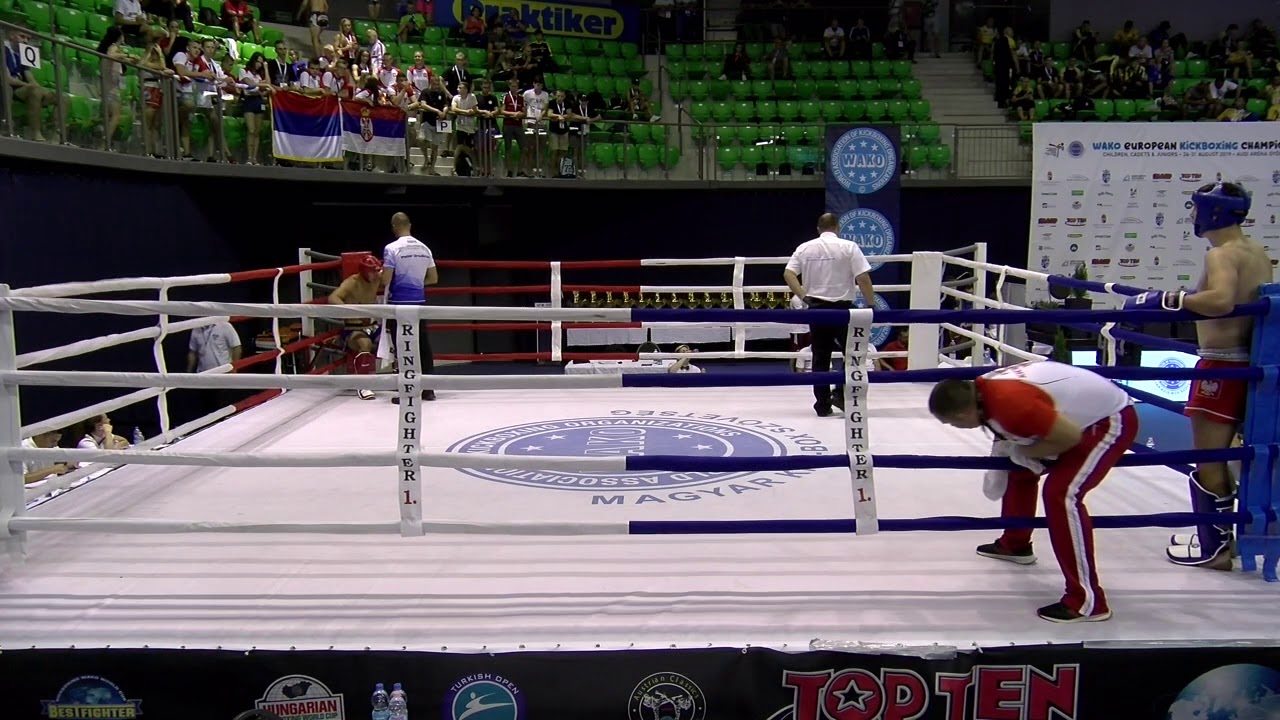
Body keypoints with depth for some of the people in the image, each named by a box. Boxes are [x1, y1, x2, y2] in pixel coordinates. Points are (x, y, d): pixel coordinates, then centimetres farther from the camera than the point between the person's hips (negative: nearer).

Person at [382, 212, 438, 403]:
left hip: (399, 303, -5)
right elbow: (434, 278, 11)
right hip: (419, 302, 5)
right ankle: (428, 389, 16)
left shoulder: (392, 248, -10)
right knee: (423, 345, 10)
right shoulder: (424, 248, 6)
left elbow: (385, 280, -13)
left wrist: (381, 275, 8)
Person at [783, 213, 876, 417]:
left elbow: (788, 274, -3)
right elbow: (863, 278, -10)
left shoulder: (805, 247, 5)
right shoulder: (848, 247, -5)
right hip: (842, 307, -3)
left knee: (821, 357, 9)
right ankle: (840, 393, 2)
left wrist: (803, 296, -3)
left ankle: (822, 404, 11)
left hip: (817, 308, 4)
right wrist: (872, 304, -2)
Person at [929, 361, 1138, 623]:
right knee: (1020, 468, 20)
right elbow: (1007, 432, 10)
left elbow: (1071, 436, -29)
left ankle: (1088, 601, -15)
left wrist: (1025, 452, -16)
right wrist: (998, 468, 2)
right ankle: (1015, 544, 42)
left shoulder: (1010, 403, -36)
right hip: (1083, 412, 10)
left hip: (1112, 419, -10)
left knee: (1061, 493, -21)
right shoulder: (983, 388, -8)